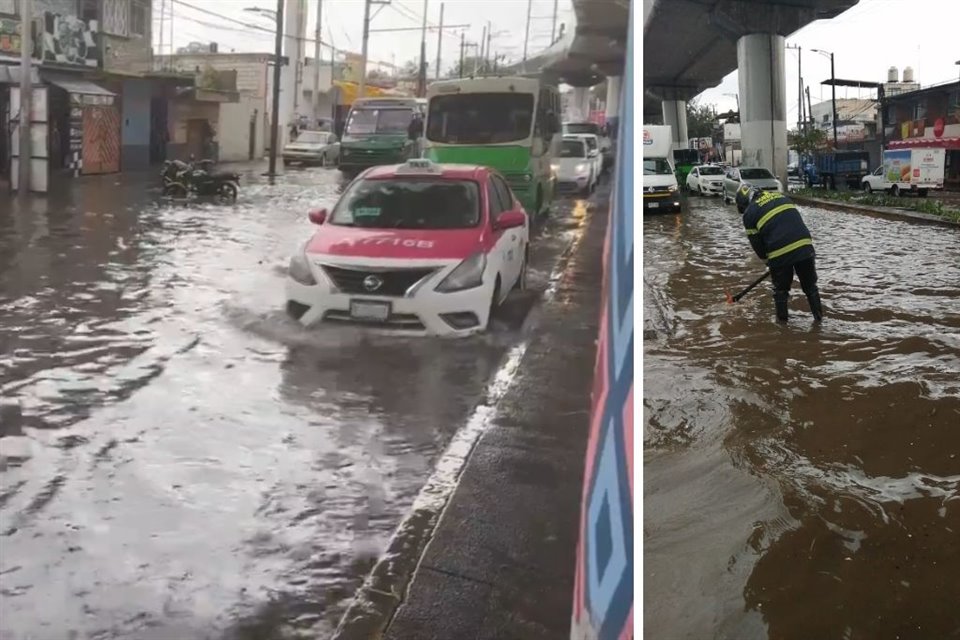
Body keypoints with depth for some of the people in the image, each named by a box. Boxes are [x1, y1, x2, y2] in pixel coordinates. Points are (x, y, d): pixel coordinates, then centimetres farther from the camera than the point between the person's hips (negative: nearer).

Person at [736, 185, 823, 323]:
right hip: (804, 247, 4)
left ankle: (782, 318, 27)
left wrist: (767, 259, 23)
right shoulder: (780, 196, 20)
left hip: (780, 254, -4)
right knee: (809, 284, 18)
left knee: (780, 288, 18)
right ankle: (818, 315, 24)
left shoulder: (750, 213, 4)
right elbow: (795, 218, 21)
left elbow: (756, 242, 6)